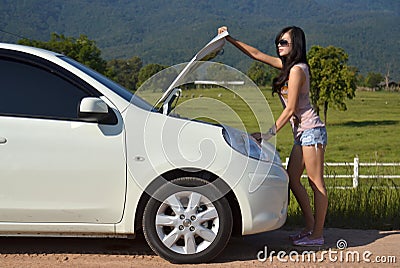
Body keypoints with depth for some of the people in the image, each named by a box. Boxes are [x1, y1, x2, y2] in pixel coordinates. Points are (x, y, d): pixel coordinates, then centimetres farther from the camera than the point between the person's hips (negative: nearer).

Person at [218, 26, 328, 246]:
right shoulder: (287, 65, 13)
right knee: (292, 179, 10)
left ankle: (317, 235, 2)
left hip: (311, 130, -10)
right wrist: (230, 39, 14)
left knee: (316, 183, -4)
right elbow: (257, 54, 19)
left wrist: (270, 133, -14)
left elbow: (290, 109, -16)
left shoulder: (297, 70, -14)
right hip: (302, 132, 10)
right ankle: (310, 227, 17)